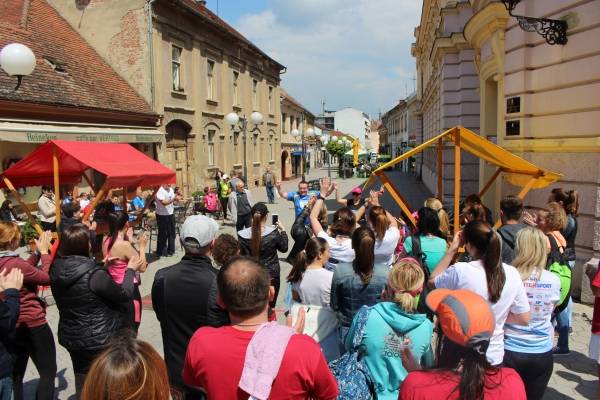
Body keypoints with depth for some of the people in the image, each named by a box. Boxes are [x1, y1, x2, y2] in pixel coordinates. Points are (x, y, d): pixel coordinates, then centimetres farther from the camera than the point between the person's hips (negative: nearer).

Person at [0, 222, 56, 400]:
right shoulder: (15, 264, -26)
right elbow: (48, 277, -16)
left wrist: (37, 252, 5)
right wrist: (44, 252, -8)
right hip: (32, 325, -9)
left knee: (15, 375, 20)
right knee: (48, 373, 5)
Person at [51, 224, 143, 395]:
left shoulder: (57, 270, -10)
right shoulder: (95, 275, -29)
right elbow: (124, 295, -17)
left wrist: (102, 266, 11)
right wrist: (131, 269, -4)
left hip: (70, 337, 6)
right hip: (100, 339, -6)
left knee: (83, 381, 25)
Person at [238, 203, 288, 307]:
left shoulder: (243, 235, -12)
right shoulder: (274, 233, -15)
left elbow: (241, 255, 0)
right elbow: (284, 248, 2)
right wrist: (283, 230, 10)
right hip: (271, 275, -1)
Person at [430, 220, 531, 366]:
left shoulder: (460, 271, -22)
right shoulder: (512, 273, -9)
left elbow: (433, 280, 0)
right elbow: (524, 319, 0)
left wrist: (452, 249, -1)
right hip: (494, 357, 4)